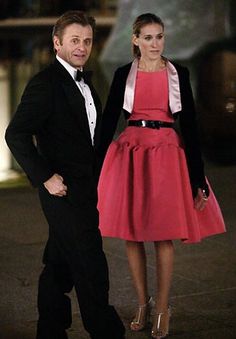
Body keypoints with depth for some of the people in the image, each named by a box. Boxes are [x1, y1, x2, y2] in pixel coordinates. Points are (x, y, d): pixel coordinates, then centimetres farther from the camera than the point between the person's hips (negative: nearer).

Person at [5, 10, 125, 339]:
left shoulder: (84, 81, 14)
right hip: (64, 190, -8)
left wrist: (92, 181, 15)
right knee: (91, 268, -5)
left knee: (60, 266, 14)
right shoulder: (45, 83, -13)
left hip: (83, 189, 8)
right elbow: (16, 134, -19)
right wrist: (45, 178, -19)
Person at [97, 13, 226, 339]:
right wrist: (95, 167, 2)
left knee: (164, 234, -1)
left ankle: (163, 308, 11)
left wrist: (198, 175, -3)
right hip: (129, 153, 1)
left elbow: (189, 122, 2)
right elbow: (108, 120, 5)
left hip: (167, 153, -1)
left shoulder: (178, 73, 3)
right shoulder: (123, 74, 4)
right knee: (131, 233, 4)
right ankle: (143, 303, 18)